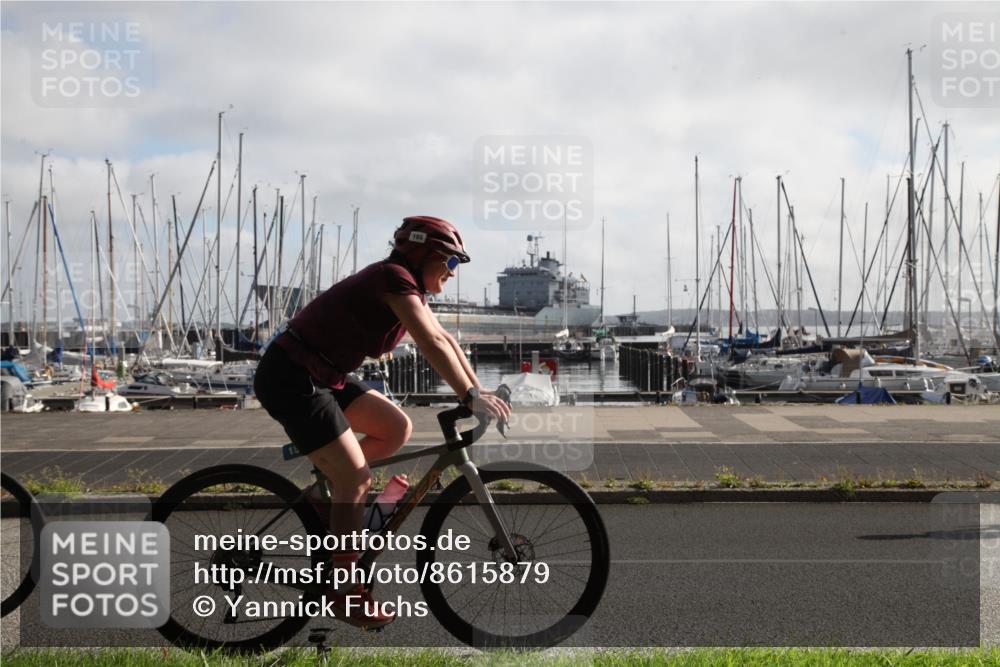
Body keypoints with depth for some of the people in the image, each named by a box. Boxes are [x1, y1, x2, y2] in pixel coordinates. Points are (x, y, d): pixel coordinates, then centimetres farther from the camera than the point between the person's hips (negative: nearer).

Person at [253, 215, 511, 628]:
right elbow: (432, 343, -26)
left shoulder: (410, 288, 11)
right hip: (290, 377, -10)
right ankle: (346, 591, 1)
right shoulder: (395, 277, -18)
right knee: (357, 478, -10)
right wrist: (470, 396, -26)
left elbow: (445, 340, 16)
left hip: (323, 376, 10)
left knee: (397, 429, 4)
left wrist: (478, 390, 9)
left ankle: (326, 487, 14)